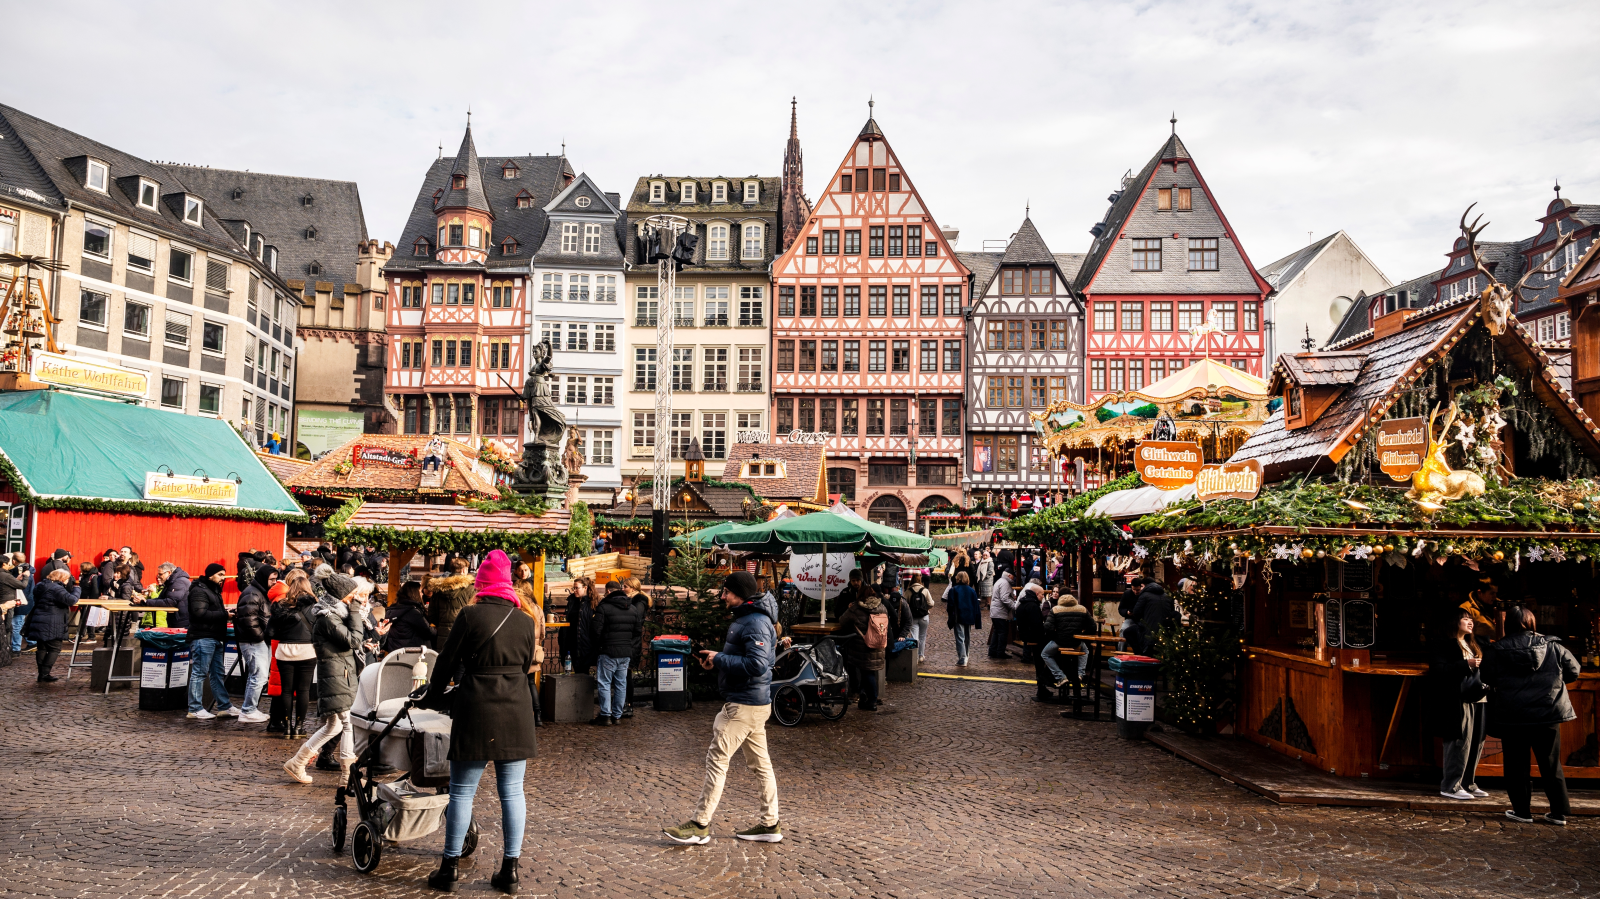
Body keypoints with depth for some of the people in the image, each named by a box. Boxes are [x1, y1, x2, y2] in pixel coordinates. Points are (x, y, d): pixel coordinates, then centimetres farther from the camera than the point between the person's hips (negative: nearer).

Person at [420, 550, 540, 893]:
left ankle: (450, 868, 14)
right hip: (516, 713, 3)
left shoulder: (470, 615, -7)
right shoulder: (526, 622, 3)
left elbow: (447, 662, 1)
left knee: (462, 792, 6)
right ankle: (510, 870, 12)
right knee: (512, 791, 8)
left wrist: (432, 698, 17)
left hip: (476, 712, -3)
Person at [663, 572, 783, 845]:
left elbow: (757, 665, -28)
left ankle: (700, 825, 0)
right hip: (751, 702, 11)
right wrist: (714, 659, 4)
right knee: (760, 763, 13)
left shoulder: (756, 623, -19)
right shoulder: (744, 618, 15)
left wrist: (719, 659, -19)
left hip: (745, 705, -11)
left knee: (717, 760, -6)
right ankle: (770, 825, 19)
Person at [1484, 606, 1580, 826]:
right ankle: (1559, 813, 16)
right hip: (1547, 714, 2)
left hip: (1511, 716, -2)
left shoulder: (1496, 650, -4)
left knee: (1516, 765, 9)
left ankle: (1522, 811, 12)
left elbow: (1488, 681, 2)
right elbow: (1573, 671, 8)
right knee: (1551, 765, 12)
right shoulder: (1552, 646, 0)